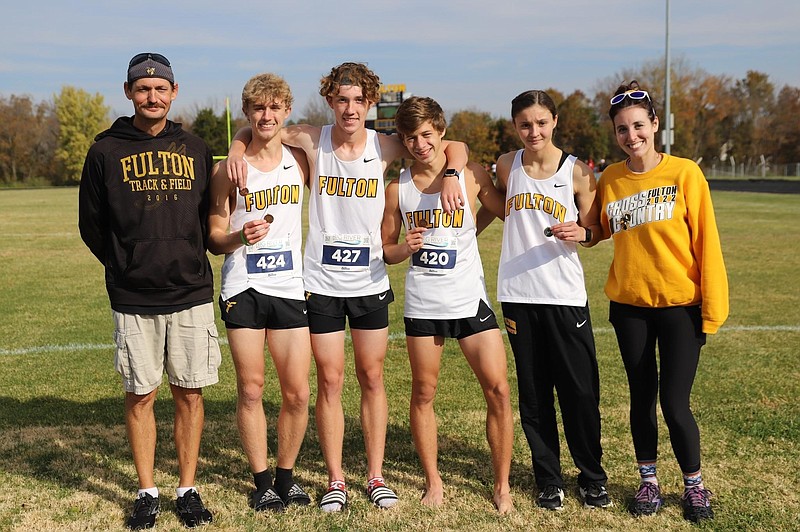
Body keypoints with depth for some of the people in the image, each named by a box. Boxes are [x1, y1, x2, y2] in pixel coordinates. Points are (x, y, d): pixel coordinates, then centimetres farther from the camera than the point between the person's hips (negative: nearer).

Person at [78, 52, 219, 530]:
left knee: (190, 393, 5)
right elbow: (91, 225, 8)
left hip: (191, 294, 1)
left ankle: (188, 489, 18)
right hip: (133, 298, -1)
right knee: (140, 396, 5)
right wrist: (127, 266, 7)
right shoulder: (107, 151, 2)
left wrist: (185, 261, 8)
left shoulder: (195, 149, 8)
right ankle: (147, 492, 19)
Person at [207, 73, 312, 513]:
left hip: (290, 289, 2)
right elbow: (214, 240, 1)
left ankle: (285, 476, 22)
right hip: (243, 290, -2)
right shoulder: (228, 169, 0)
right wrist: (240, 236, -19)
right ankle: (261, 481, 18)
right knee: (251, 389, 3)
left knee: (297, 393, 2)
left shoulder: (299, 161, 7)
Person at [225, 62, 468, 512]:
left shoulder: (384, 146, -4)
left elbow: (456, 147, 4)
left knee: (372, 378, 9)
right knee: (330, 381, 4)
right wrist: (237, 149, -11)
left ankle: (376, 475, 21)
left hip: (370, 281, 1)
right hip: (322, 283, 0)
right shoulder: (312, 140, -4)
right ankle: (336, 479, 17)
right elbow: (255, 128, 9)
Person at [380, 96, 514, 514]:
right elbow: (385, 251, 8)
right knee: (423, 394, 7)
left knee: (498, 391, -5)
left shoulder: (472, 176, -1)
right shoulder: (397, 189, 3)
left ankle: (502, 485, 10)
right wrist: (405, 248, -12)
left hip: (471, 299, -1)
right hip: (422, 303, 1)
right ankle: (433, 482, 24)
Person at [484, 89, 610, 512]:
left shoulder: (577, 171, -2)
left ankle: (592, 476, 18)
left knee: (580, 391, 1)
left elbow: (594, 230, 6)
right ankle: (548, 478, 21)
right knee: (533, 393, 8)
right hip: (518, 294, 2)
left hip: (565, 295, -2)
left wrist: (580, 232, -16)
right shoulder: (506, 166, 4)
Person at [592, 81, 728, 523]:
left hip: (679, 305, -3)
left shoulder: (684, 173, -8)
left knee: (675, 404, -2)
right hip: (630, 305, 3)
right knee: (642, 398, 12)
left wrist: (712, 307, -10)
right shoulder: (609, 180, 2)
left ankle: (694, 484, 21)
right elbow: (599, 231, 16)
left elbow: (706, 241, -8)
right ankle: (649, 481, 30)